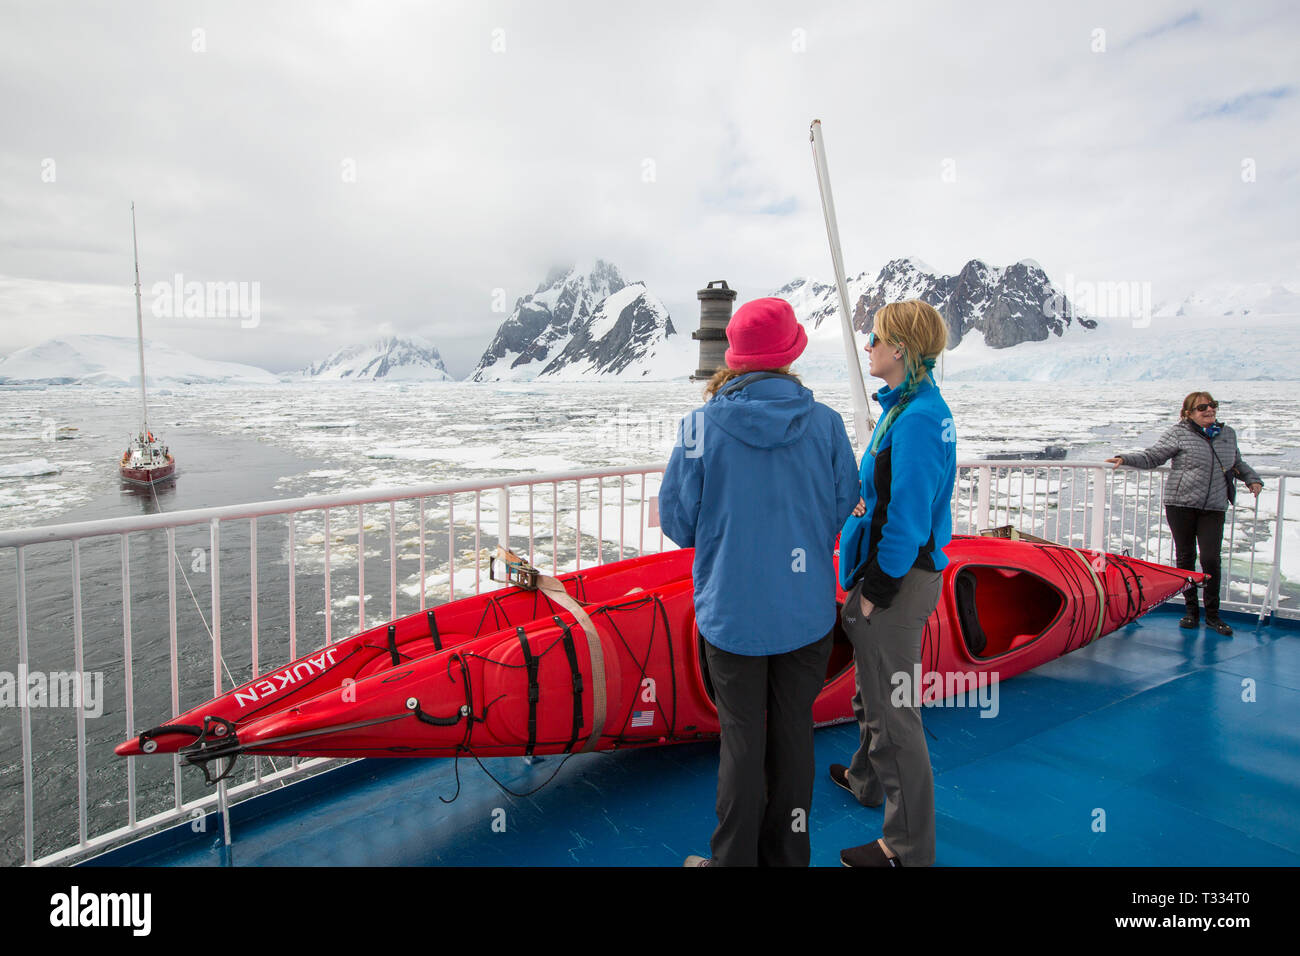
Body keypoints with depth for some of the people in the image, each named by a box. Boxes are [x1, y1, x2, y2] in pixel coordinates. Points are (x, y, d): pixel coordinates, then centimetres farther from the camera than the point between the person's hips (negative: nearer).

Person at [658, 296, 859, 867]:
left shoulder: (701, 425, -13)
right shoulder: (826, 423, -7)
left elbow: (677, 523, -7)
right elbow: (843, 508, 3)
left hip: (732, 611, -2)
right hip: (806, 609, 2)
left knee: (742, 736, 11)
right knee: (793, 732, 16)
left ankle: (734, 859, 26)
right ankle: (787, 855, 33)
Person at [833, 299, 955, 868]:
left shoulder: (916, 419, -22)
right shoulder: (923, 406, 9)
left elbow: (907, 520, -24)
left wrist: (877, 590, -17)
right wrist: (869, 582, 16)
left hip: (898, 577, -10)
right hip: (898, 570, 10)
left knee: (893, 711, 2)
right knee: (873, 689, 27)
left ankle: (908, 847, 18)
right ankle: (868, 779, 49)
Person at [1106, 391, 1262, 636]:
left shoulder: (1228, 434, 12)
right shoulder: (1179, 433, -2)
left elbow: (1237, 463, 29)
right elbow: (1151, 457, -2)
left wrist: (1252, 479, 16)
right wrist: (1124, 459, -15)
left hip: (1214, 508, 2)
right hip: (1181, 504, -2)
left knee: (1211, 559, -5)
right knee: (1185, 558, 5)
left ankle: (1212, 615, 10)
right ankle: (1191, 611, 18)